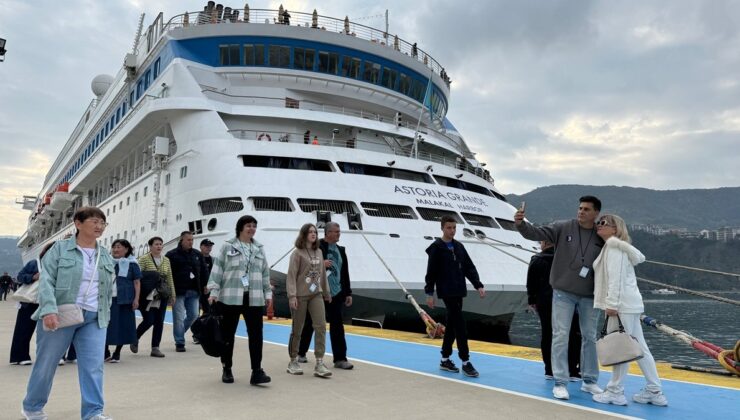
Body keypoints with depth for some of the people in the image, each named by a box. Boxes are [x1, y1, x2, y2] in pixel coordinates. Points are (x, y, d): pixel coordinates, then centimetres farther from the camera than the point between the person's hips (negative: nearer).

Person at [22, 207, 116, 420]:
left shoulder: (106, 257, 13)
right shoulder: (60, 248, -1)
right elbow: (46, 280, -10)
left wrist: (105, 315, 15)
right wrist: (49, 309, -22)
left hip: (94, 318, 3)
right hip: (59, 316, -3)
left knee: (94, 366, -5)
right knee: (46, 364, 10)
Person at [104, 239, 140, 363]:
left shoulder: (131, 263, 2)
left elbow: (137, 282, 1)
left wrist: (136, 299, -7)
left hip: (124, 300, -3)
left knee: (122, 326, 1)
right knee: (106, 325, 3)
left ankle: (117, 353, 13)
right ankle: (106, 352, 18)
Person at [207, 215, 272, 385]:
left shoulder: (259, 249, 13)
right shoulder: (227, 247, 1)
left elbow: (265, 273, 16)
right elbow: (217, 270, -2)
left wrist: (268, 293, 13)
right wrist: (214, 291, -7)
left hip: (254, 299, 3)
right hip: (230, 298, -3)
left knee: (256, 334, -3)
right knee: (228, 334, 7)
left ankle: (257, 371, 0)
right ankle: (227, 369, 21)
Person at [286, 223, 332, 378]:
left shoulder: (319, 252, 10)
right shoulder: (297, 253, -6)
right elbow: (291, 275, -11)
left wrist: (326, 292, 18)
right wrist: (292, 295, -19)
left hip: (316, 294, 5)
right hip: (300, 295, -4)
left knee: (321, 326, -6)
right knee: (297, 329, 6)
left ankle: (319, 364, -3)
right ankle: (293, 362, 22)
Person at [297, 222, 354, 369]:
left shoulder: (341, 250, 11)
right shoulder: (316, 247, -8)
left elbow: (345, 273, 14)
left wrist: (348, 293, 11)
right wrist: (321, 264, -23)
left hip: (336, 294, 5)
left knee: (337, 325, 2)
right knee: (309, 324, 10)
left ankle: (340, 359, 5)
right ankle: (301, 352, 28)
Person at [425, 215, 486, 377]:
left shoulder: (459, 247, 12)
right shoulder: (436, 248, -6)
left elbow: (469, 268, 10)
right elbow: (431, 272, -8)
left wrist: (478, 285, -1)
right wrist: (429, 293, -11)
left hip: (459, 291, 7)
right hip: (446, 292, -7)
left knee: (452, 325, 11)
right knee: (460, 325, -10)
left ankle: (445, 359, 22)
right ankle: (466, 362, -4)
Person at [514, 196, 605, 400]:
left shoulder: (601, 238, 0)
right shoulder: (563, 228, -4)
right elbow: (536, 233, -11)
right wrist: (520, 224, -31)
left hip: (589, 295, 3)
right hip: (563, 293, -2)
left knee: (590, 336, 13)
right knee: (561, 336, -1)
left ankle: (589, 381, 28)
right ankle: (560, 382, 8)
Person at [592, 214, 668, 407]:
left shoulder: (614, 246, -8)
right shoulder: (613, 246, 22)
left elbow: (616, 277, -17)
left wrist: (612, 304, -21)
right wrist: (612, 303, 20)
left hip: (622, 304, -10)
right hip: (628, 303, 10)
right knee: (639, 348, 11)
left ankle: (615, 392, 1)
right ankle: (654, 391, 17)